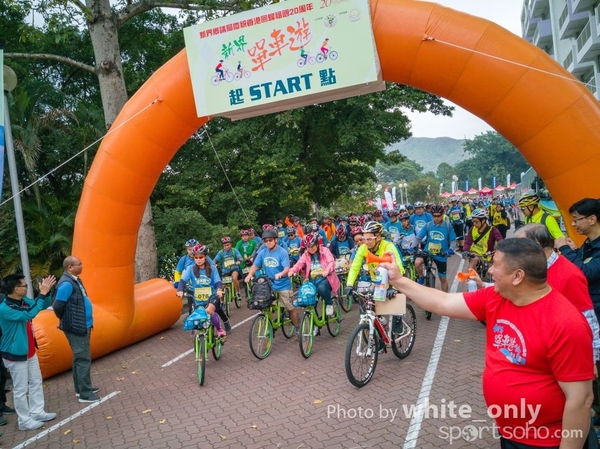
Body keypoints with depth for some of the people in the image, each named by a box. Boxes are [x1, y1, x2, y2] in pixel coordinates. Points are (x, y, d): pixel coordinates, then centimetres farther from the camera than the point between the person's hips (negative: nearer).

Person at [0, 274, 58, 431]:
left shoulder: (24, 301, -1)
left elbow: (43, 306, 10)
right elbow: (29, 314, -37)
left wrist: (46, 292, -10)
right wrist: (42, 294, -33)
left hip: (29, 351, 9)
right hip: (15, 355, -9)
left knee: (36, 382, 18)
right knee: (21, 389, 3)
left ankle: (37, 412, 30)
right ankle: (25, 421, 16)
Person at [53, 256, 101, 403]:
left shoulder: (74, 280, 10)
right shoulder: (66, 284, -21)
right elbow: (57, 306, -23)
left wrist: (82, 321, 15)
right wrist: (66, 320, -6)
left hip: (82, 326, 10)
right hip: (76, 328, -10)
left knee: (79, 358, 18)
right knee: (83, 359, -4)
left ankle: (81, 388, 29)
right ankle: (85, 394, 3)